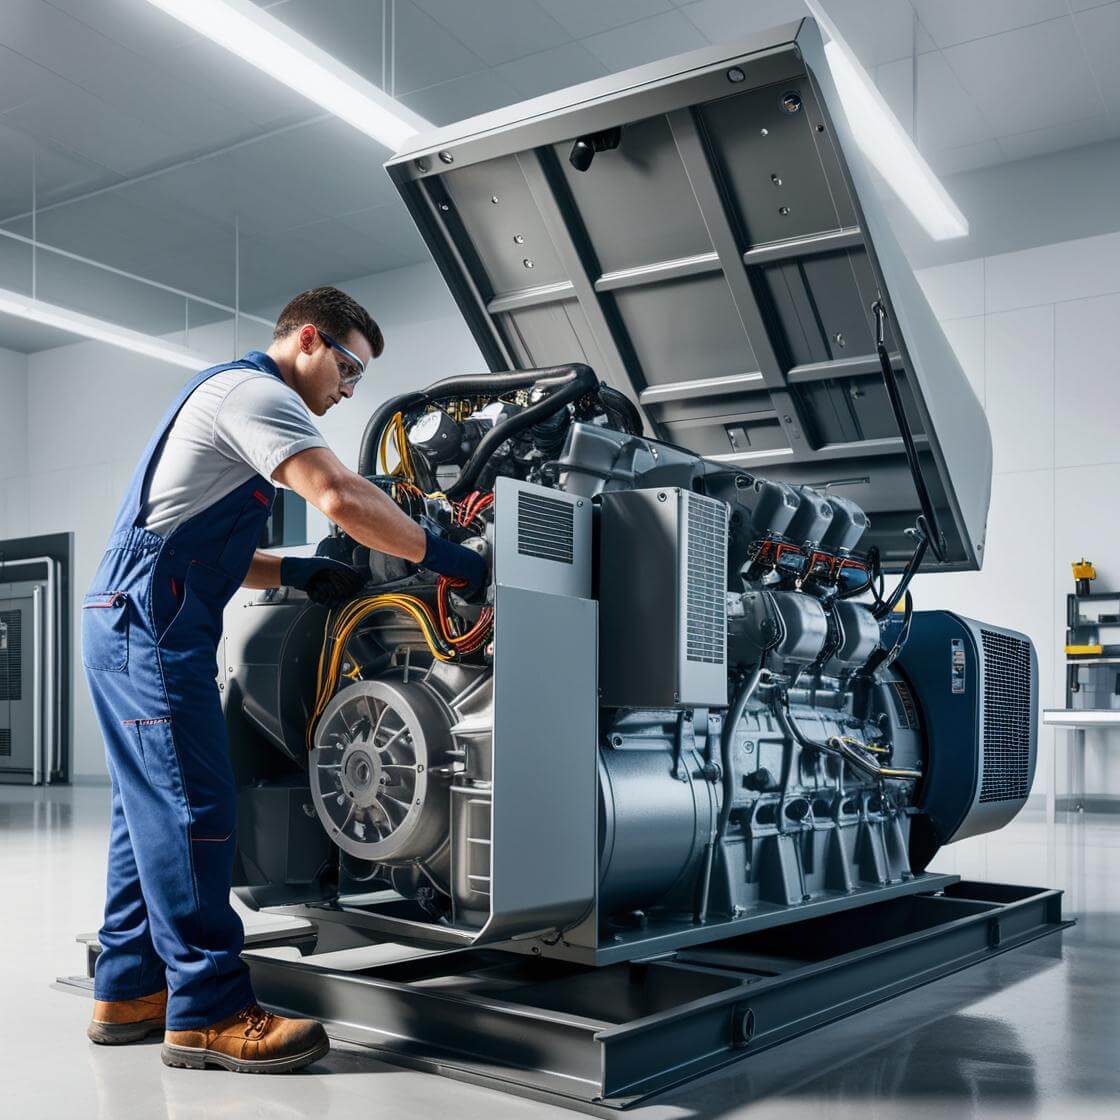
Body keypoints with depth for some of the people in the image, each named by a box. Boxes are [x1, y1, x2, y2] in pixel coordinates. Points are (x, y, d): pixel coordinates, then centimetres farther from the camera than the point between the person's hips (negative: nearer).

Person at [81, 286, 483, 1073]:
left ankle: (130, 990, 18)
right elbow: (341, 497, -23)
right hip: (151, 622, -11)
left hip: (134, 621, 11)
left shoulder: (232, 398, 25)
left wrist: (296, 574, 13)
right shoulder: (254, 391, -8)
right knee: (193, 808, -11)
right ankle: (207, 1013, -8)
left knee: (153, 809, 11)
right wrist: (443, 557, -16)